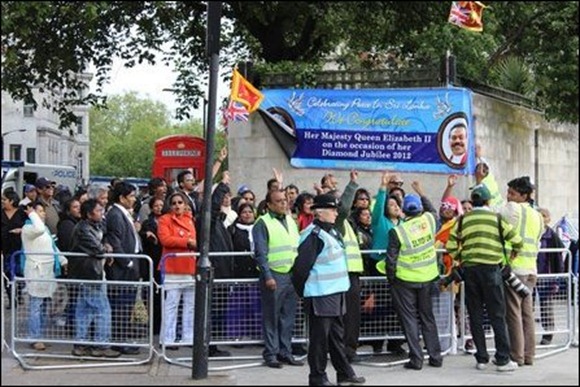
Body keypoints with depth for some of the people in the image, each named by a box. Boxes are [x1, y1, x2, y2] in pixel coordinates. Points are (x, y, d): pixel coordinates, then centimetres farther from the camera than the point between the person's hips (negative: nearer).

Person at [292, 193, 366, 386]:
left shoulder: (332, 231, 14)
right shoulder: (313, 235, -17)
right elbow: (301, 265, -19)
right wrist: (302, 290, -11)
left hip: (336, 292, 10)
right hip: (320, 295, -9)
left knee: (337, 335, 17)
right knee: (320, 336, -2)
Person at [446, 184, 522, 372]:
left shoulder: (463, 219, 6)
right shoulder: (496, 218, 0)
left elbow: (451, 245, 1)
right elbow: (516, 240, -4)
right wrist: (514, 254, 15)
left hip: (470, 270, 2)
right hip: (491, 269, -2)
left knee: (475, 315, 9)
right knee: (497, 315, 1)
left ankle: (481, 358, 10)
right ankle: (503, 360, -2)